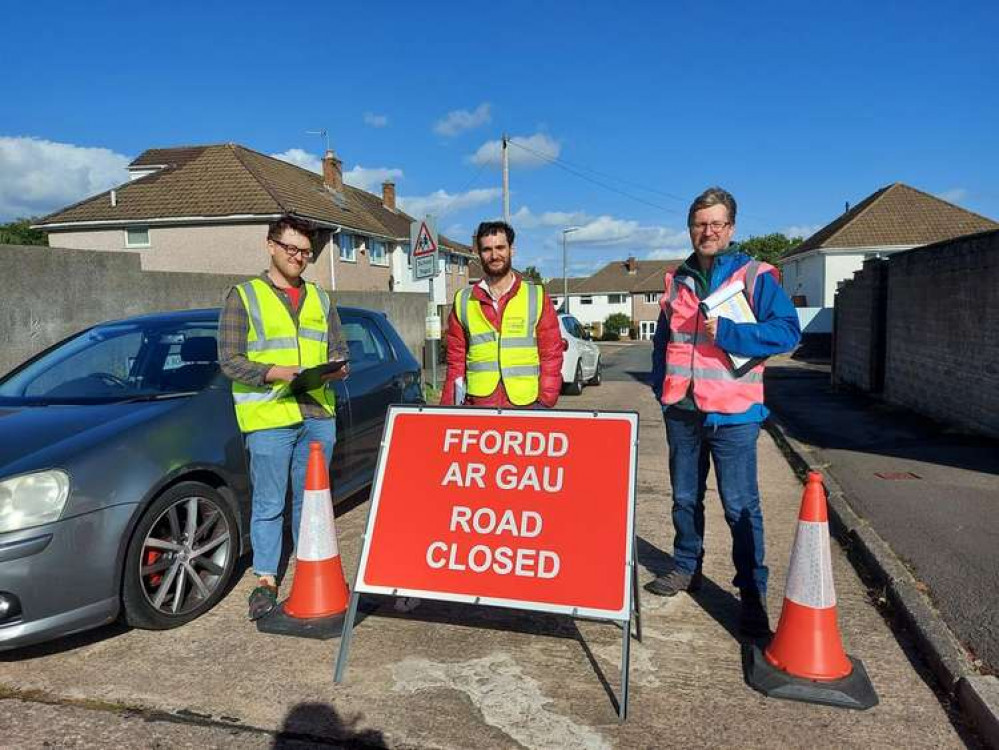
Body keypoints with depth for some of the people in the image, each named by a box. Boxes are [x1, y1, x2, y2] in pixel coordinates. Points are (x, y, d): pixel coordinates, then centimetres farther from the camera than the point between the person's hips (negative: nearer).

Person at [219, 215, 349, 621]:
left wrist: (338, 369, -6)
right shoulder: (244, 296, 1)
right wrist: (280, 373, -18)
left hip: (318, 414, 4)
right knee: (269, 504, 3)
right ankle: (266, 580, 16)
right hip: (268, 418, -4)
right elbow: (230, 360, -5)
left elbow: (339, 351, 18)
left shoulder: (320, 297, 16)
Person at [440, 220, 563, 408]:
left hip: (526, 404, -1)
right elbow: (455, 362, 12)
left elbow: (551, 356, 4)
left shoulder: (537, 298, 7)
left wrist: (545, 402, -5)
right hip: (477, 403, 1)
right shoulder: (463, 301, 11)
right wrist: (448, 406, 4)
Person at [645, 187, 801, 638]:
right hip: (681, 410, 5)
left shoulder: (754, 275, -4)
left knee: (740, 506, -1)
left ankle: (753, 592, 11)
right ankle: (686, 568, 34)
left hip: (732, 413, -5)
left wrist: (725, 332, -20)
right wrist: (661, 385, 9)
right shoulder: (677, 280, 13)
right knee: (685, 498, 17)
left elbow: (787, 331, -12)